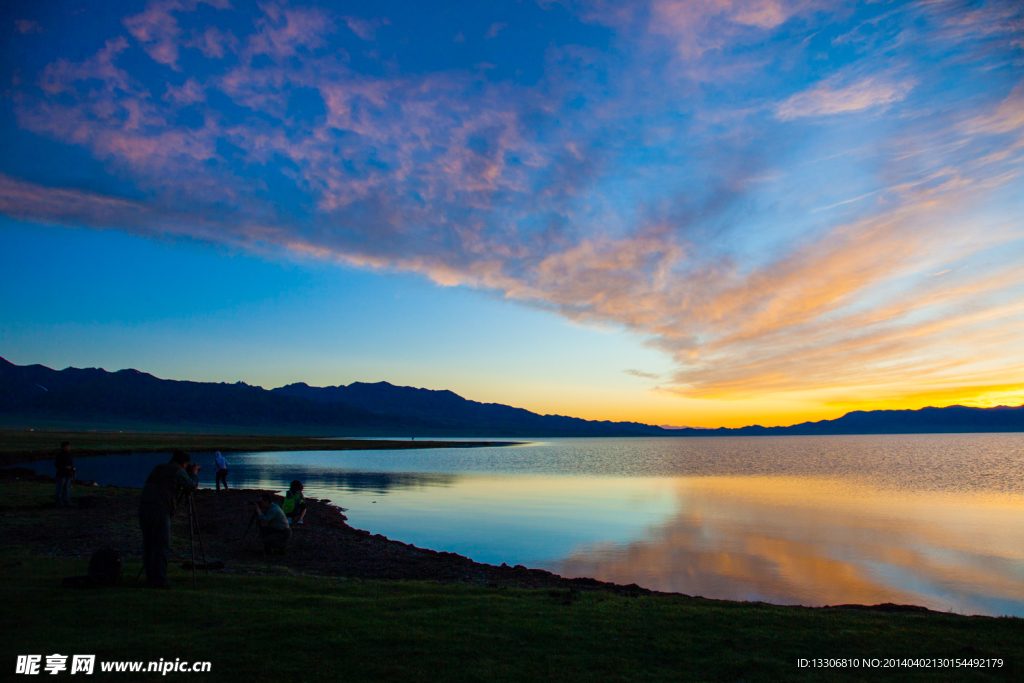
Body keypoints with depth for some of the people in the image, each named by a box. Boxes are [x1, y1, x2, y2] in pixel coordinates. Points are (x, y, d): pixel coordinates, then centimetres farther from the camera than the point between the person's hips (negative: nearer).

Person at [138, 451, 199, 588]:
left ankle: (150, 578, 20)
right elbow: (191, 487, -4)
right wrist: (194, 473, 15)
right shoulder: (179, 471, 0)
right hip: (159, 510, -7)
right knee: (161, 546, -3)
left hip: (143, 506, 8)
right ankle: (159, 580, -2)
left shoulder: (158, 468, 21)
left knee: (148, 545, 13)